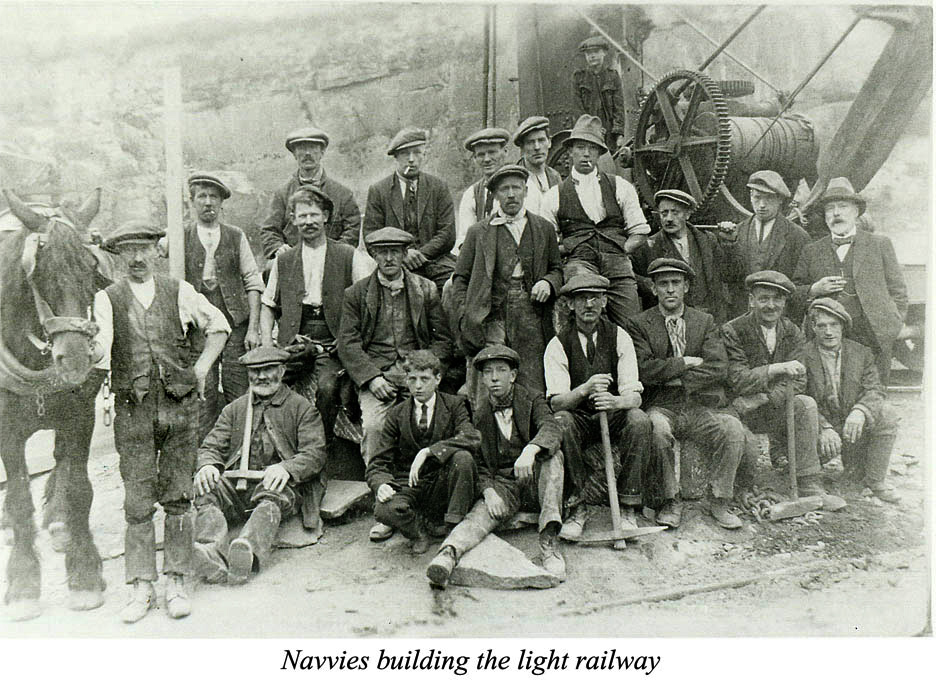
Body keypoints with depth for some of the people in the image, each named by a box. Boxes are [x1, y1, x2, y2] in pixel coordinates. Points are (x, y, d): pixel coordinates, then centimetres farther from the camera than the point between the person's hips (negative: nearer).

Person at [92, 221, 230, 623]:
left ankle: (176, 583, 15)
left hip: (180, 406, 1)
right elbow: (101, 350, -9)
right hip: (133, 411, -1)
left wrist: (201, 369, 8)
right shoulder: (108, 299, 4)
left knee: (178, 498, 5)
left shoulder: (179, 292, 7)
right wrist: (92, 348, -30)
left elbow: (219, 326, 16)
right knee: (138, 502, 2)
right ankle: (142, 587, 13)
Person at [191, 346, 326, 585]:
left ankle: (248, 550, -63)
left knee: (271, 498, -38)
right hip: (236, 484, 3)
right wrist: (208, 465, -10)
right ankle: (211, 549, -51)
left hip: (277, 484, -3)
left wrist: (286, 469, -21)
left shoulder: (302, 408, 12)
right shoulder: (234, 409, 25)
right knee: (205, 492, -28)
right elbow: (211, 446, 17)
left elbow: (315, 454, 1)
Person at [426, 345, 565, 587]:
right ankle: (448, 553, -56)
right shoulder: (480, 414, 8)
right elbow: (479, 463, 5)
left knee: (553, 454, -30)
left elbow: (552, 429, -18)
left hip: (534, 479, 0)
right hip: (501, 483, 1)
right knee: (482, 513, -29)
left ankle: (548, 540, -39)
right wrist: (489, 492, -16)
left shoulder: (532, 400, 3)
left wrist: (530, 450, -41)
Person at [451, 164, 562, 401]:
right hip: (491, 317, -1)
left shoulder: (544, 229, 18)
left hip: (532, 318, 1)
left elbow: (557, 268, 22)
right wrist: (465, 315, -2)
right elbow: (460, 277, 11)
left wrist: (548, 283, -1)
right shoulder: (478, 232, 12)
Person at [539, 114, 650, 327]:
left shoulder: (620, 187, 17)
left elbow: (639, 231, 15)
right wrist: (565, 250, -6)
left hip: (618, 263, 2)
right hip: (578, 261, -1)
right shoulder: (554, 195, 14)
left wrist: (619, 251, -1)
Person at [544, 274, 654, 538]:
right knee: (561, 421, -34)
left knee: (639, 420, -30)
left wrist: (615, 401, -36)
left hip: (614, 416, 1)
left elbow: (634, 395, -11)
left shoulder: (619, 337, -2)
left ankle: (628, 509, -20)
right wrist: (584, 390, -37)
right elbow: (556, 402, -16)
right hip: (578, 419, -1)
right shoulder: (558, 344, -6)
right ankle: (579, 508, -23)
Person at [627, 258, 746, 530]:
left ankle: (719, 501, -6)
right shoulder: (639, 324, 5)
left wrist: (677, 379, -9)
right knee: (657, 428, -35)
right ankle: (671, 501, -14)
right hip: (662, 407, -2)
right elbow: (644, 370, -10)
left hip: (702, 406, 2)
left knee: (733, 429, -25)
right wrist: (686, 362, -8)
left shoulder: (705, 321, 12)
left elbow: (719, 368, -2)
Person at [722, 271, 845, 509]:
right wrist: (778, 369, -29)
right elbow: (738, 381, -17)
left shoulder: (792, 332, 6)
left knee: (806, 404, -25)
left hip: (775, 409, 4)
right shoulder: (732, 331, -8)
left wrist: (766, 398, -22)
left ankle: (810, 487, -18)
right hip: (739, 408, -3)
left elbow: (798, 381, -4)